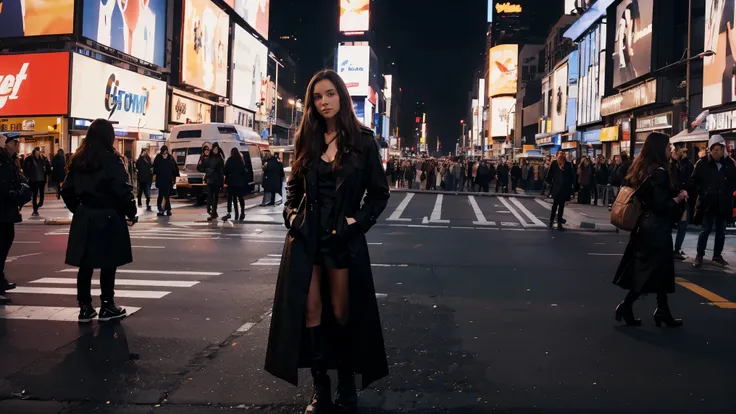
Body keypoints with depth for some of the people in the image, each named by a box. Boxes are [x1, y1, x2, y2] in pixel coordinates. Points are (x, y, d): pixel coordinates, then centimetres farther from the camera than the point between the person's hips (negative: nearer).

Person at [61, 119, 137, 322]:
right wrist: (131, 213, -5)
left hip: (84, 218, 5)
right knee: (108, 264, 5)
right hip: (108, 218, -5)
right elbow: (123, 191, -17)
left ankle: (85, 308, 14)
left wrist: (78, 209, 19)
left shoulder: (77, 160, 6)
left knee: (85, 264, 10)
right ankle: (107, 307, 10)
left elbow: (67, 190, 8)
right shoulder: (112, 159, -12)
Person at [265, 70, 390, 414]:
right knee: (309, 311, 1)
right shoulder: (307, 140, 7)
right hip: (306, 236, 3)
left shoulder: (363, 141, -2)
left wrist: (358, 221, -10)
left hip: (343, 238, -2)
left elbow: (379, 193, 2)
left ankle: (347, 386, 21)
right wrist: (291, 215, -1)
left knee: (341, 314, 5)